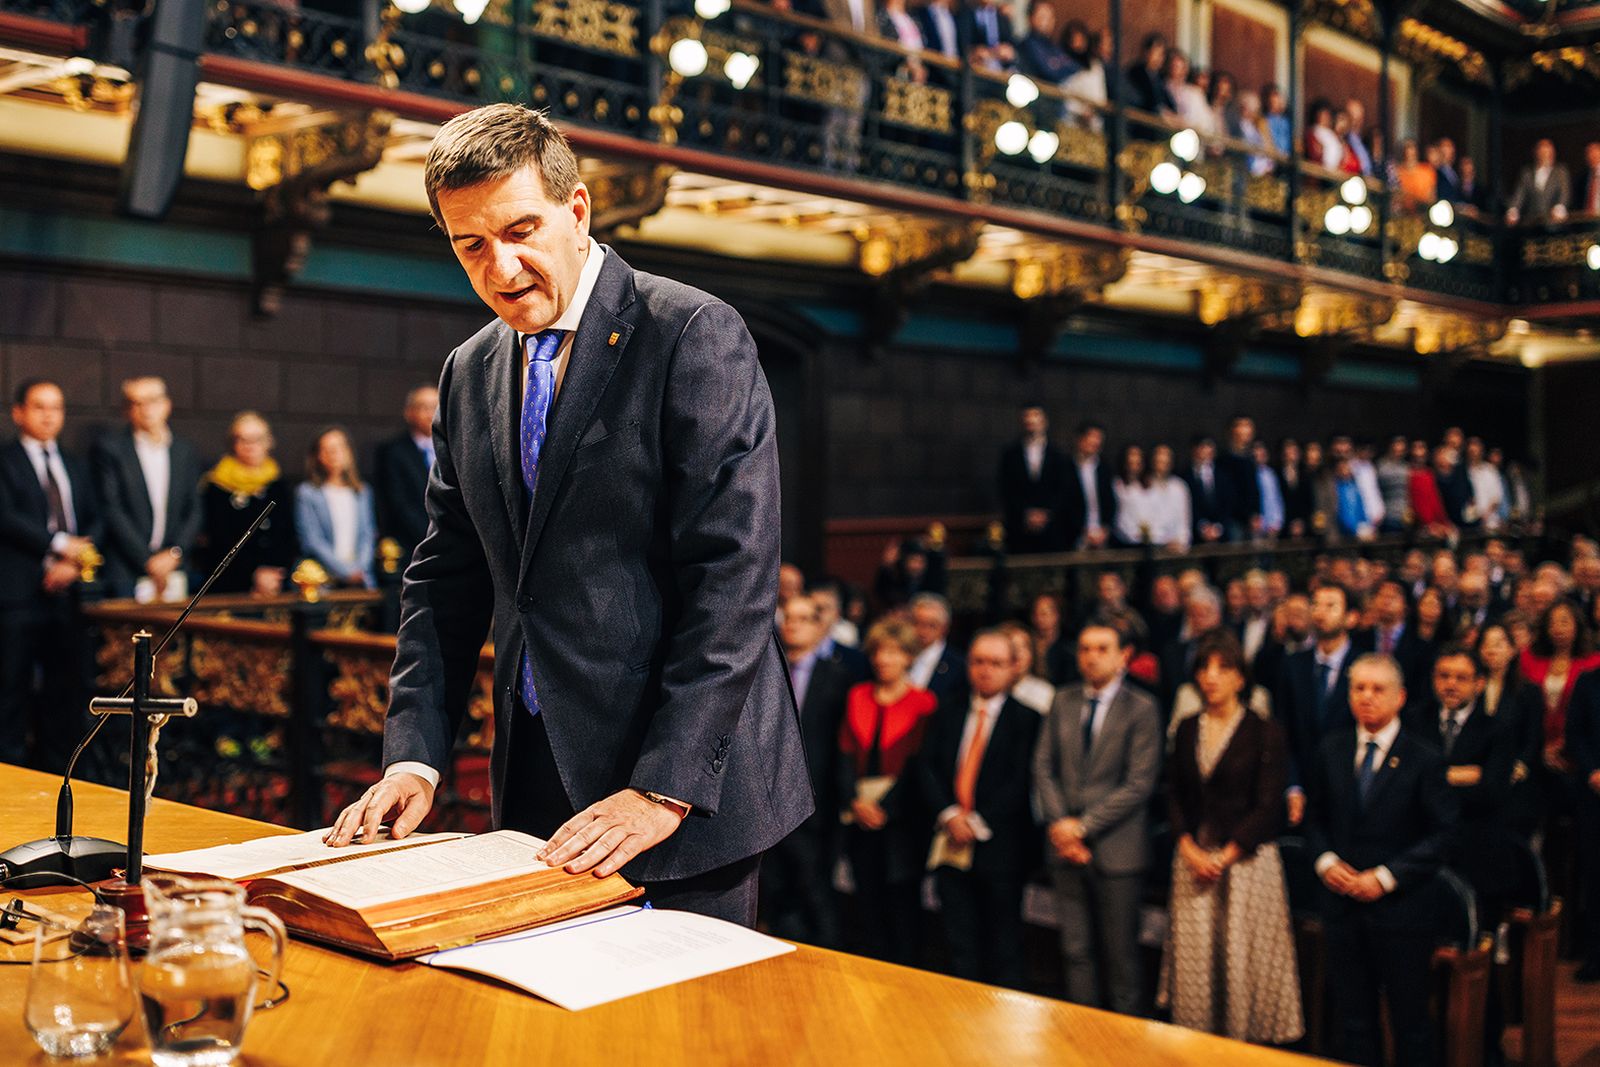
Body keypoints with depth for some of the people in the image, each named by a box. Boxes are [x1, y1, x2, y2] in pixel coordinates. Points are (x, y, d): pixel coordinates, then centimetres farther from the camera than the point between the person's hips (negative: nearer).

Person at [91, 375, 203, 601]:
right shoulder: (108, 449, 1)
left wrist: (175, 553, -5)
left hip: (173, 572, 3)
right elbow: (112, 511, -6)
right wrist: (148, 562, -11)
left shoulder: (186, 452, 13)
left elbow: (194, 511, 11)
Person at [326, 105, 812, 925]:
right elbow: (446, 579, 14)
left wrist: (665, 788, -20)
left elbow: (734, 578, -15)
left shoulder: (695, 336, -9)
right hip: (535, 793, 6)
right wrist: (414, 755, 0)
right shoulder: (469, 374, 12)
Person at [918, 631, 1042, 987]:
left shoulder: (1025, 720, 0)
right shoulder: (947, 714, 12)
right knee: (960, 947, 8)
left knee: (1004, 949, 4)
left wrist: (978, 822, -14)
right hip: (952, 846, 4)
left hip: (1000, 848, -3)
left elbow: (1020, 782, -9)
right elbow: (927, 769, 4)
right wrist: (949, 814, -12)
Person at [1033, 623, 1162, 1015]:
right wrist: (1058, 823, -6)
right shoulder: (1063, 702, 9)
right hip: (1066, 848, 4)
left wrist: (1083, 825, -13)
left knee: (1119, 955, 5)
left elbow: (1139, 784, -11)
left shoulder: (1141, 710, -6)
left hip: (1114, 847, -4)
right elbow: (1043, 766, 8)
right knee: (1076, 952, 8)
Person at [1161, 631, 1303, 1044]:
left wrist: (1225, 857, -12)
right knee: (1193, 958, 4)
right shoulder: (1187, 730, 10)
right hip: (1195, 858, 4)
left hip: (1246, 859, -4)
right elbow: (1175, 796, 10)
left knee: (1243, 959, -2)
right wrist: (1189, 848, -5)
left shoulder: (1264, 732, -4)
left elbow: (1268, 808, -8)